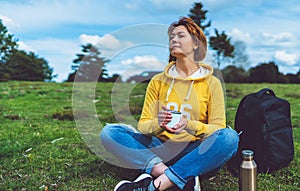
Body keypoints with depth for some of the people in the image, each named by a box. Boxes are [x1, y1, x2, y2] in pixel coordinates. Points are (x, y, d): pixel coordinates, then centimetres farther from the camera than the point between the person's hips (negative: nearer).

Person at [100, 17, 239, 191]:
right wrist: (158, 124, -19)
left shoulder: (211, 83, 5)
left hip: (195, 152, -1)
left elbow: (218, 128, -2)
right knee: (110, 132, -18)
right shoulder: (158, 81, 10)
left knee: (230, 137, -31)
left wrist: (190, 125, -23)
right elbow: (143, 124, 5)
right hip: (160, 150, 2)